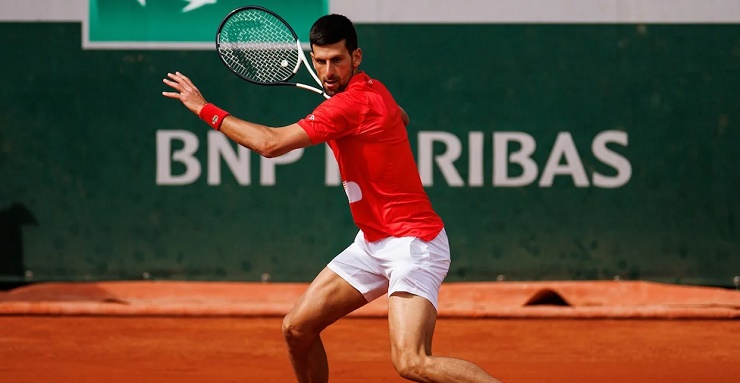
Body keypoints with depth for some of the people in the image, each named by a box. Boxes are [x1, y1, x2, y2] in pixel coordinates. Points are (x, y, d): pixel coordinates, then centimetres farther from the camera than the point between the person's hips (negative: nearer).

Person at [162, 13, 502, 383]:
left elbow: (271, 143, -23)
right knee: (297, 329, 8)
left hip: (412, 242, -10)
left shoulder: (349, 105, -21)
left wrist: (205, 108, -13)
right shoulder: (372, 89, 8)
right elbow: (402, 118, 33)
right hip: (373, 243, 10)